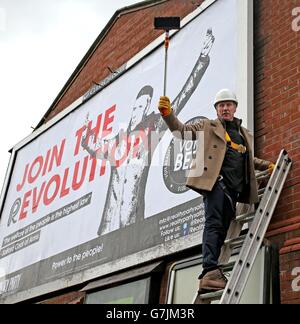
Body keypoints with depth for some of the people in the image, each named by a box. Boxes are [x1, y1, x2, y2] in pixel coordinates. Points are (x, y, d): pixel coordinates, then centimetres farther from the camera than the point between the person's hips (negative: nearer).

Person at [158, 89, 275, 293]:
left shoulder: (245, 135, 29)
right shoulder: (208, 126, 15)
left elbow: (248, 159, 42)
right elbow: (182, 131, 5)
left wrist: (266, 165, 27)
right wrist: (168, 114, -11)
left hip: (233, 188, 6)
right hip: (216, 180, -6)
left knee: (221, 230, 1)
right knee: (214, 224, -20)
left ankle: (210, 276, 0)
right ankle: (210, 272, -30)